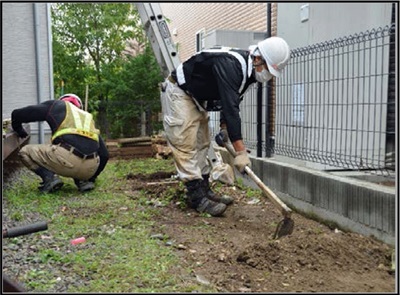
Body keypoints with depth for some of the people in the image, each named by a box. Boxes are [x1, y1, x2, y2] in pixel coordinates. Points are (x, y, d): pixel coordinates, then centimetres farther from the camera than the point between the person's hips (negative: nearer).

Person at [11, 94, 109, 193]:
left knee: (25, 152, 19)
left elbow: (17, 114, 21)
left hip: (68, 158, -5)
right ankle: (83, 181, 13)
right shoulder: (88, 118, 33)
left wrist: (18, 130, 43)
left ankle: (50, 177, -3)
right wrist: (91, 178, 43)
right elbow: (104, 154, 31)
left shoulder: (57, 106, 22)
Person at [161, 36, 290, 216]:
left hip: (197, 98, 10)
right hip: (178, 92, -10)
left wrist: (224, 126, -1)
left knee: (202, 144, 10)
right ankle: (197, 197, -11)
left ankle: (204, 190, 16)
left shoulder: (248, 69, -2)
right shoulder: (230, 65, -32)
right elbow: (230, 106, -40)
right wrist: (240, 151, -42)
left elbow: (231, 101, 12)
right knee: (185, 145, -13)